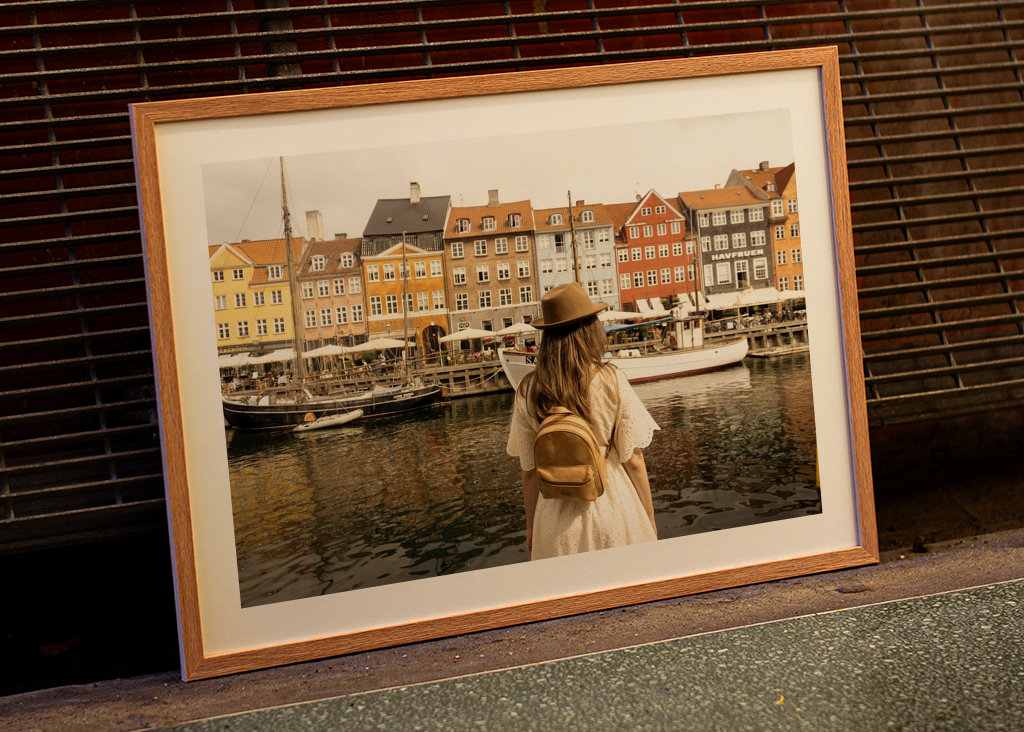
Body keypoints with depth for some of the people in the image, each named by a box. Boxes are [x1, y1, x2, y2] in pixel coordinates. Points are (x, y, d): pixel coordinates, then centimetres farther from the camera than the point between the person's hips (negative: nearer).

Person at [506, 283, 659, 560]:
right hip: (615, 512, -2)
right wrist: (649, 517, 5)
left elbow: (530, 470, 1)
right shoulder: (611, 381, -10)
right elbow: (633, 460, -6)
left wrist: (531, 525, 13)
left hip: (559, 523, 2)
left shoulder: (528, 391, -5)